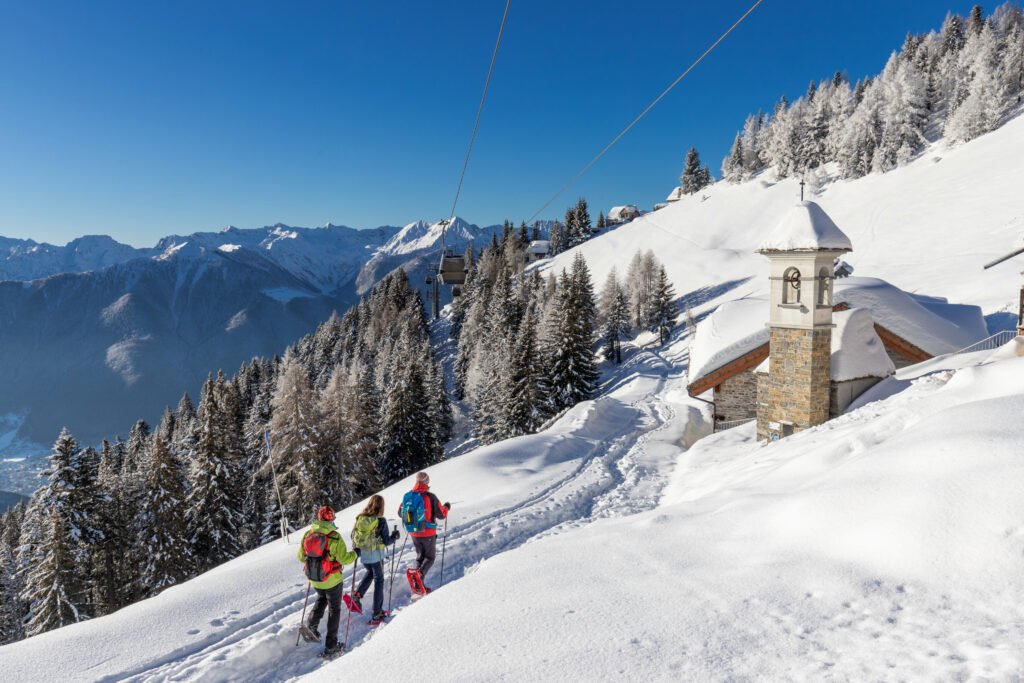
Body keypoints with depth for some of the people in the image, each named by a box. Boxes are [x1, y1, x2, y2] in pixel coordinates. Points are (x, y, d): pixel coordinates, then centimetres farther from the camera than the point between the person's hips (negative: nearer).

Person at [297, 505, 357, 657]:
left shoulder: (307, 534, -8)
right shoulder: (335, 537, -22)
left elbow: (301, 557, 3)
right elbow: (344, 559, -20)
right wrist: (355, 554, -1)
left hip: (314, 579, 4)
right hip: (332, 580, -4)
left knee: (321, 599, 32)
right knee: (334, 609, 11)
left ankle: (311, 626, 14)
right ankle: (331, 646, 13)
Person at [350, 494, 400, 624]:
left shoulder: (360, 518, -6)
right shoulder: (381, 521, -17)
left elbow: (353, 535, 3)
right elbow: (386, 541, -13)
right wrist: (395, 536, 7)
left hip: (362, 554, 4)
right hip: (376, 555, -4)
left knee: (370, 572, 31)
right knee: (379, 580, 11)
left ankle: (357, 595, 12)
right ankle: (377, 613, 13)